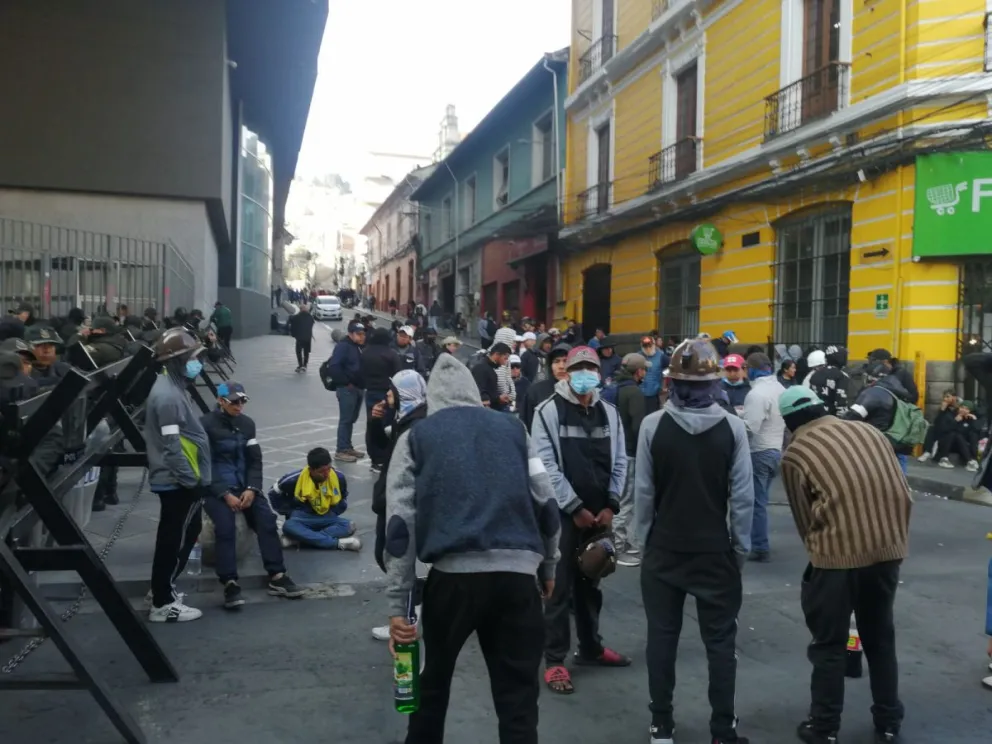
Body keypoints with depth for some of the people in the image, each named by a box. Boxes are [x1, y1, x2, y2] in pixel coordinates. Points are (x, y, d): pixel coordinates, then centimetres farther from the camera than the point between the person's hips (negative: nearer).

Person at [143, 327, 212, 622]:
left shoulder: (172, 387, 11)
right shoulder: (168, 396, -22)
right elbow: (172, 447, -25)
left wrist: (192, 478, 21)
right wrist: (191, 480, -20)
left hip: (174, 480, 10)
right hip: (178, 482, -10)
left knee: (173, 538, 20)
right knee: (177, 540, -1)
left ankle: (161, 591, 32)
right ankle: (162, 604, 8)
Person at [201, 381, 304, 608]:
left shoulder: (247, 423, 9)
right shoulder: (206, 425, -7)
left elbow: (255, 460, 8)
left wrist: (251, 489, -10)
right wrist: (226, 494, -18)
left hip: (244, 484, 4)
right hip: (215, 488, -4)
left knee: (267, 518, -19)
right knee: (225, 526, -29)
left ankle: (277, 577, -17)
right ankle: (230, 584, -26)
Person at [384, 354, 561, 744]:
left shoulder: (416, 437, 10)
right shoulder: (513, 428, 15)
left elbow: (400, 523, 2)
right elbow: (546, 504, 11)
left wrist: (398, 603, 3)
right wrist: (548, 566, 24)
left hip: (454, 572, -1)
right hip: (518, 571, 1)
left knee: (434, 676, 23)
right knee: (517, 692, 10)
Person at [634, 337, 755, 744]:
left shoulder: (653, 425, -10)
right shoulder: (732, 427, -10)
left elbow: (643, 492, -6)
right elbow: (742, 496, -7)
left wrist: (644, 540, 5)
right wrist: (740, 548, 3)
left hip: (664, 549, 1)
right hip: (715, 551, 0)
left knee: (662, 636, 11)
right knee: (720, 640, 9)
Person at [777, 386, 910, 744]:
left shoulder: (795, 454, 1)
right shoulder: (869, 430, 14)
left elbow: (804, 519, 4)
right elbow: (905, 494, 15)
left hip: (840, 556, -5)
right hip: (889, 549, 5)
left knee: (829, 646, 11)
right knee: (880, 638, 21)